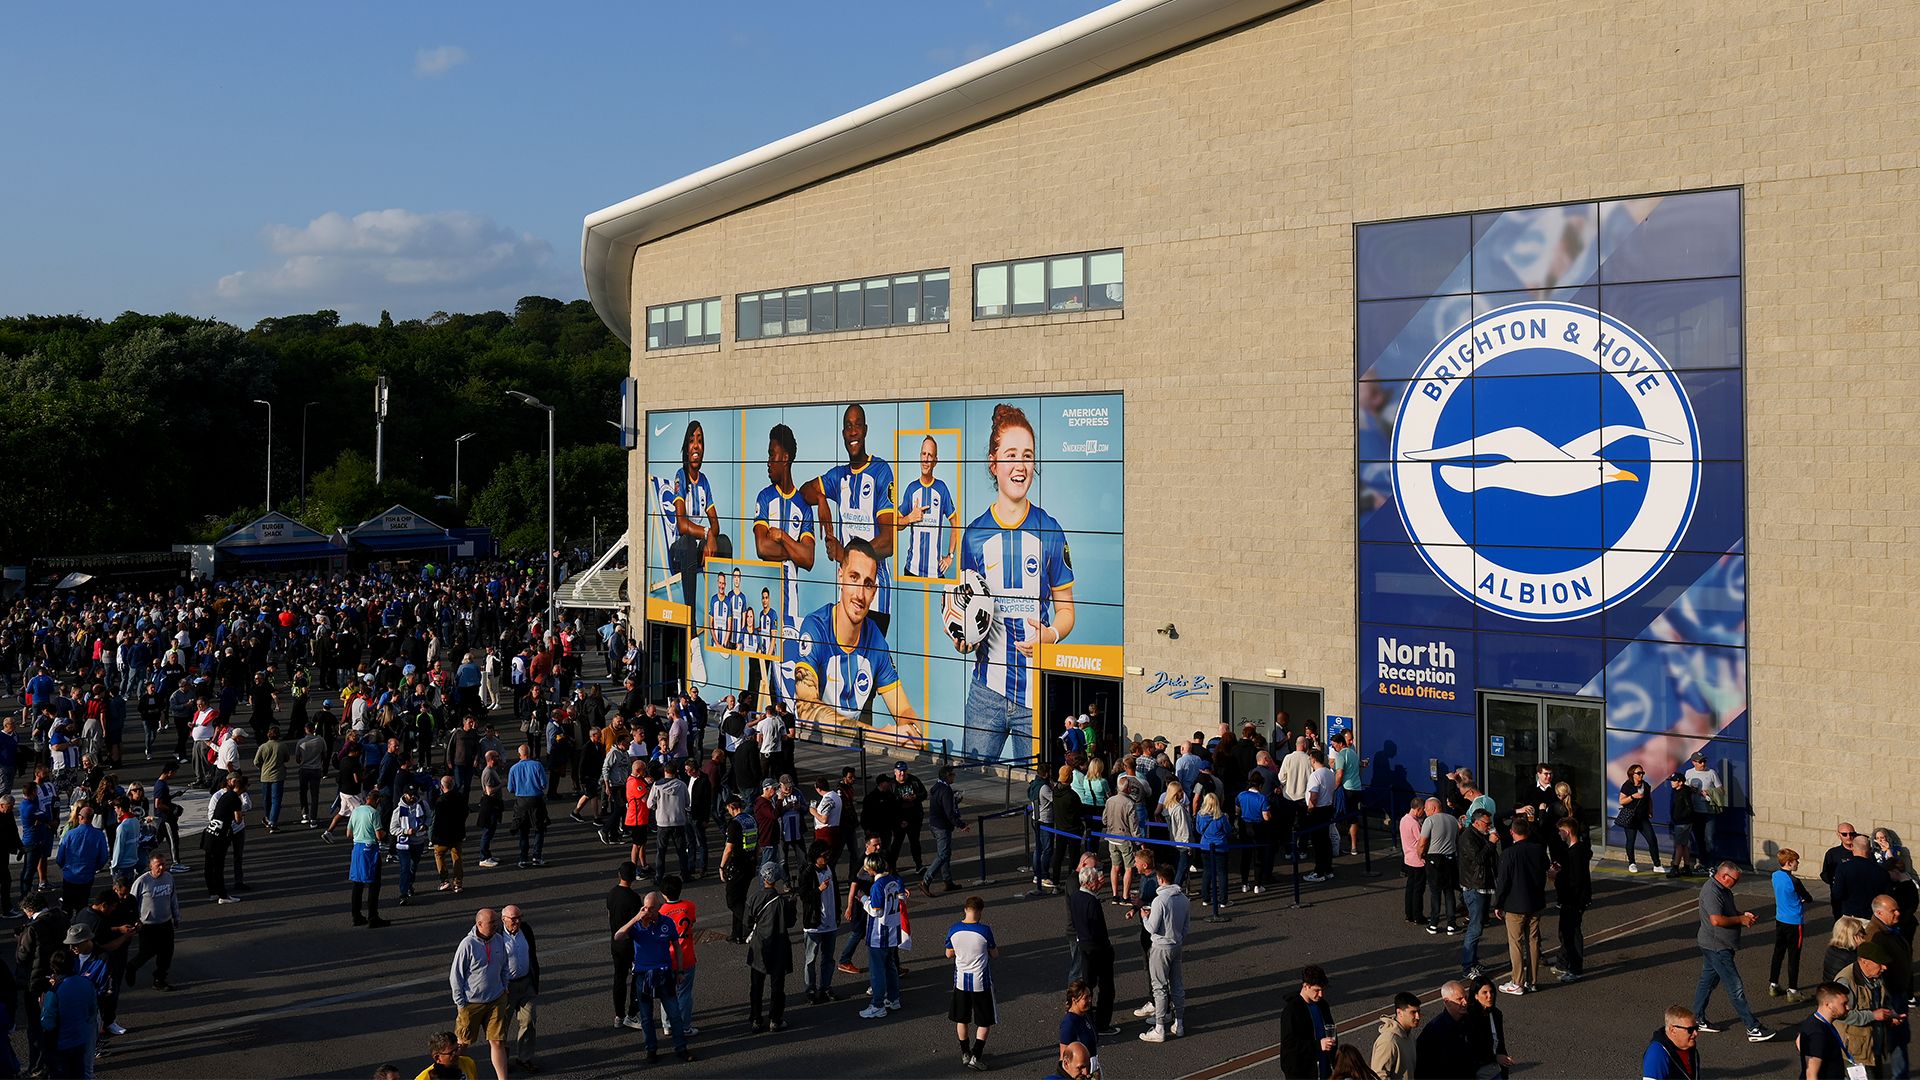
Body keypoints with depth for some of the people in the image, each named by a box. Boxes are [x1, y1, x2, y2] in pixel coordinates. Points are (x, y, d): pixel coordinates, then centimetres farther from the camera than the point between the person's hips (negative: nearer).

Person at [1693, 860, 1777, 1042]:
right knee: (1736, 987, -7)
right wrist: (1740, 920, -19)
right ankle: (1753, 1028, -4)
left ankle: (1698, 1020, 26)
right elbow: (1716, 920, -30)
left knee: (1707, 981, 17)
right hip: (1717, 948, -11)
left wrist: (1744, 914, 6)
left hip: (1718, 946, 11)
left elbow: (1729, 912, 25)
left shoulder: (1723, 889, 11)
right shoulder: (1711, 891, -22)